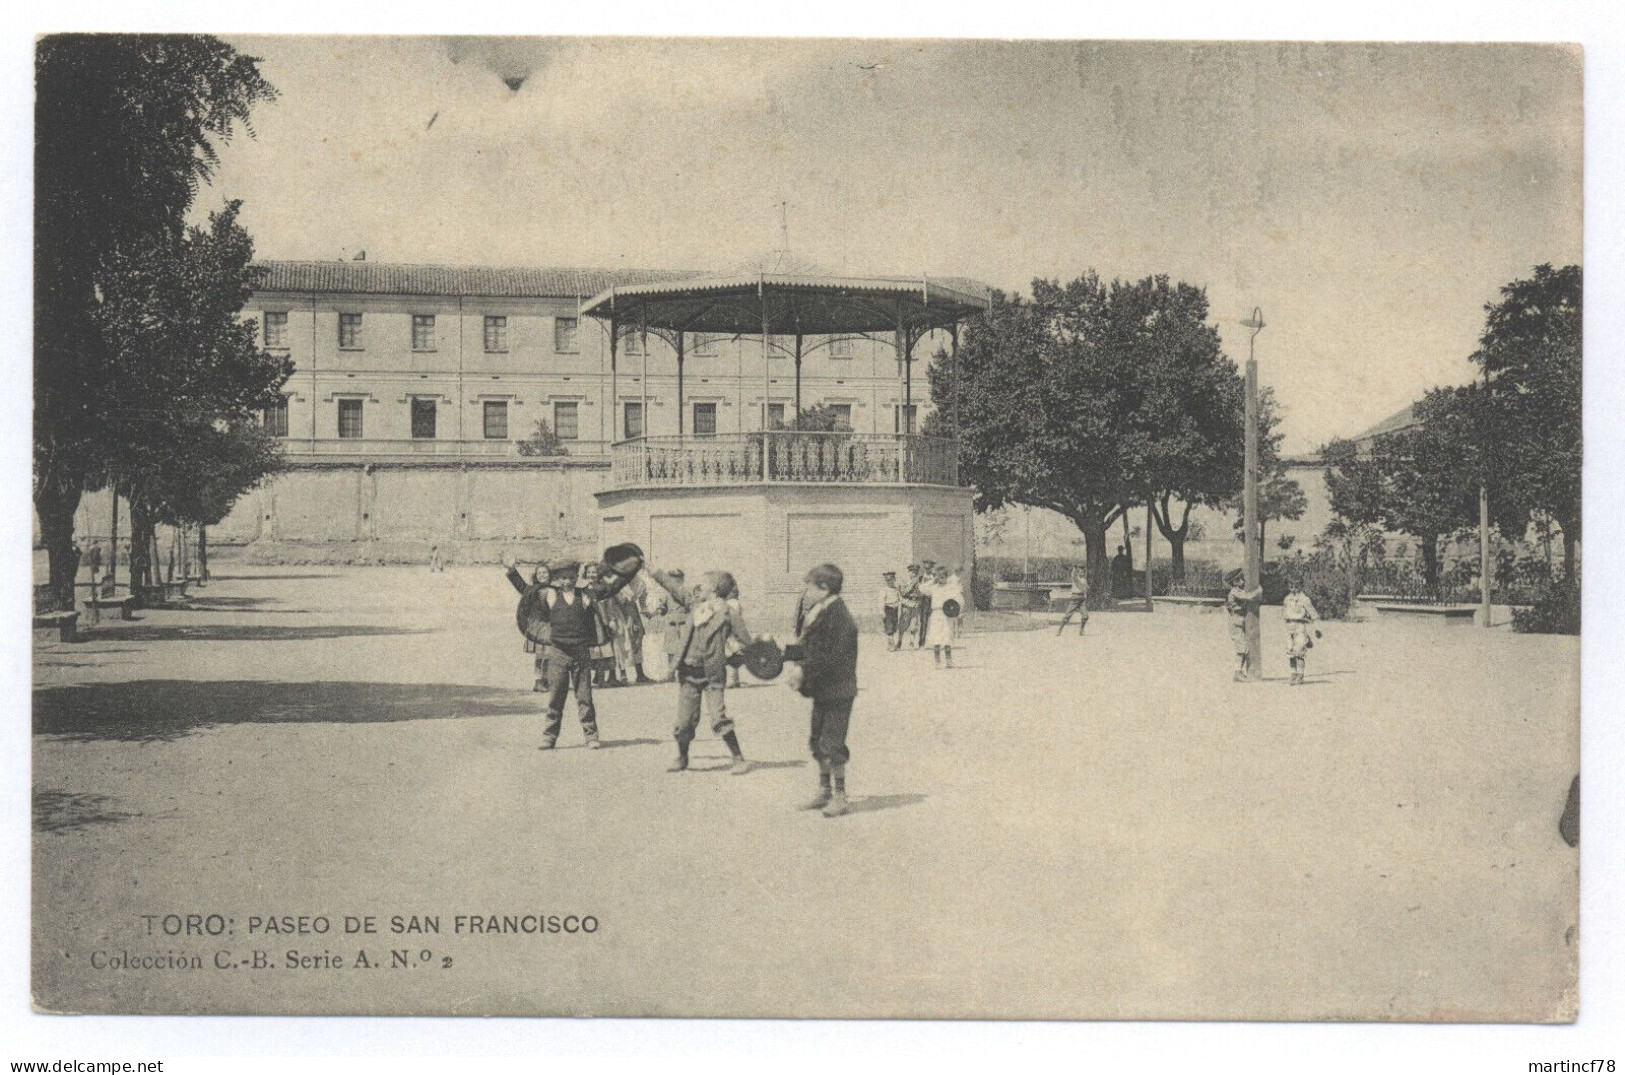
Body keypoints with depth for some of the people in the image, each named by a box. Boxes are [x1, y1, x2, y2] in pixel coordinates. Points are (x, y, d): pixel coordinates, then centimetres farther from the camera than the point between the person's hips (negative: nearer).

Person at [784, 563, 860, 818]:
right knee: (817, 741, 16)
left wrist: (804, 670, -23)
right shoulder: (817, 614, 10)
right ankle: (824, 791, 28)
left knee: (832, 744, -6)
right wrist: (785, 652, 18)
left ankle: (840, 797, 3)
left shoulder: (838, 617, -20)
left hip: (838, 691, -10)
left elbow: (833, 657, -25)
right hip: (822, 691, 10)